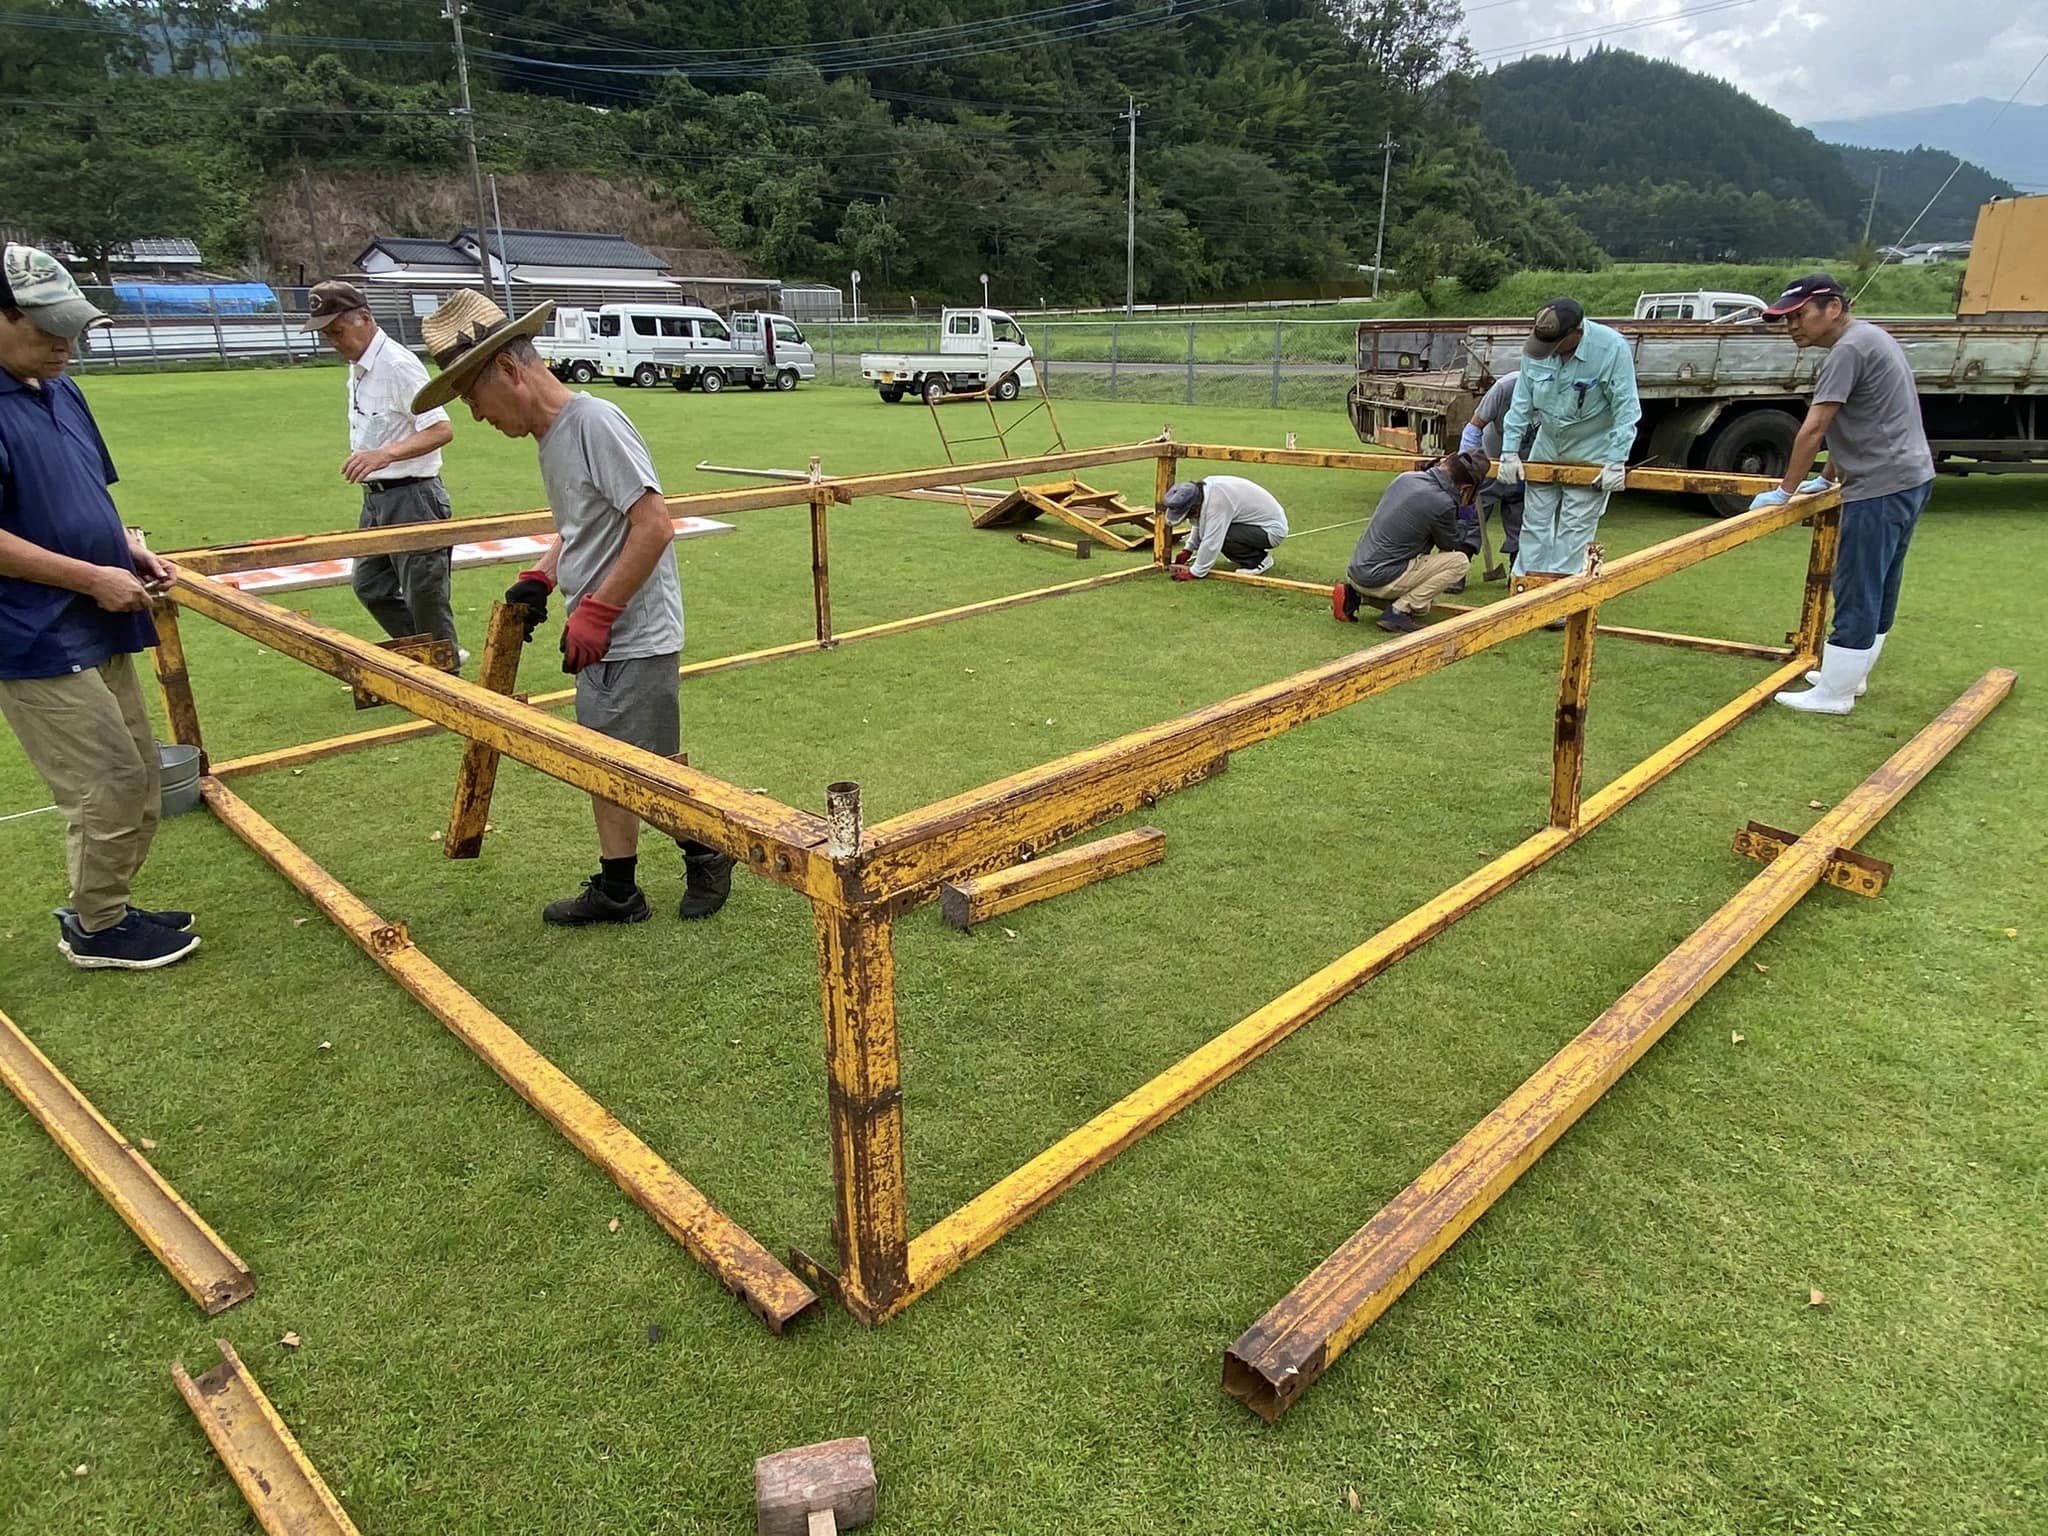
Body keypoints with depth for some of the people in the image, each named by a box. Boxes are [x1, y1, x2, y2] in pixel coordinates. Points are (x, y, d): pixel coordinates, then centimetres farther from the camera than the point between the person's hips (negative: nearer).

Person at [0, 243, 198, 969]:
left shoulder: (61, 392, 10)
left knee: (138, 777, 14)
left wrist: (133, 549, 4)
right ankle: (95, 929, 14)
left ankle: (105, 910, 29)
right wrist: (93, 577, -19)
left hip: (96, 630, 9)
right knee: (112, 782, -4)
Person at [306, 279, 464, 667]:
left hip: (411, 497, -10)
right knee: (370, 587, 17)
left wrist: (387, 454, -35)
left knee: (424, 599, -2)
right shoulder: (357, 367, 11)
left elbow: (441, 430, -24)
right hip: (376, 497, 10)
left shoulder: (398, 365, -18)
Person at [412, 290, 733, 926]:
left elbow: (654, 525, -23)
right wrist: (540, 578, 8)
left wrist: (596, 612, -21)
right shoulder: (551, 436, 12)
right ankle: (616, 889, 25)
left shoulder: (594, 422, -17)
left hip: (636, 637, -9)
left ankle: (704, 853, 25)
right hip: (597, 638, 9)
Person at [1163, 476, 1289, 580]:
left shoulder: (1217, 502, -31)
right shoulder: (1204, 487, -5)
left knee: (1218, 535, -25)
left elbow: (1211, 542, -29)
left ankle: (1259, 559, -5)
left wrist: (1194, 573, -20)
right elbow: (1199, 524, 11)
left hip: (1273, 530, -9)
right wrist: (1188, 550, 5)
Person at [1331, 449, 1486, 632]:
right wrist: (1464, 520, 20)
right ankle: (1399, 611, -8)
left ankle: (1353, 594, 12)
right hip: (1380, 580, -8)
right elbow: (1452, 543, 4)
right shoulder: (1442, 504, -17)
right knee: (1460, 562, -5)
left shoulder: (1406, 477, 4)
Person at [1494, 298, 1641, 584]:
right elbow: (1522, 401, -3)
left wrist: (1617, 462, -21)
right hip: (1548, 443, 5)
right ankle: (1529, 580, 15)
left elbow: (1625, 409, -19)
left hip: (1591, 450, -4)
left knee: (1576, 523, -4)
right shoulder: (1538, 346, -12)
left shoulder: (1612, 348, -24)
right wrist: (1510, 451, -5)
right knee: (1536, 516, 7)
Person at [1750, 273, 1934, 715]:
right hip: (1910, 479, 11)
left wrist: (1786, 492, -12)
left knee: (1857, 592, -5)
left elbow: (1814, 429, -19)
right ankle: (1851, 676, 28)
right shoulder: (1869, 338, 18)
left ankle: (1833, 694, 1)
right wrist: (1828, 478, 30)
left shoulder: (1849, 349, -15)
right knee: (1878, 589, 17)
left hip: (1881, 488, -11)